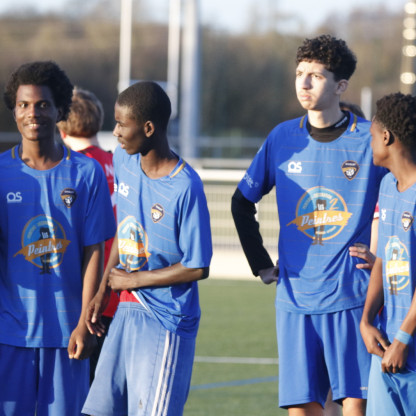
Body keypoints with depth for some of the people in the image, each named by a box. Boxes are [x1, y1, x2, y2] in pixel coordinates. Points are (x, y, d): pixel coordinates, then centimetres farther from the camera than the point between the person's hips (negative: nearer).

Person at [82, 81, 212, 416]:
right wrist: (103, 291, 12)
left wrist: (131, 281, -10)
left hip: (165, 324, -7)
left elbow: (198, 268, -16)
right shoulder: (122, 161, 4)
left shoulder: (186, 187, -19)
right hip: (127, 312, 7)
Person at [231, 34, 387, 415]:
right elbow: (242, 202, 21)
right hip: (296, 296, 3)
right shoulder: (283, 138, 7)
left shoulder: (368, 139, -4)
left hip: (352, 298, -3)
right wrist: (261, 264, 15)